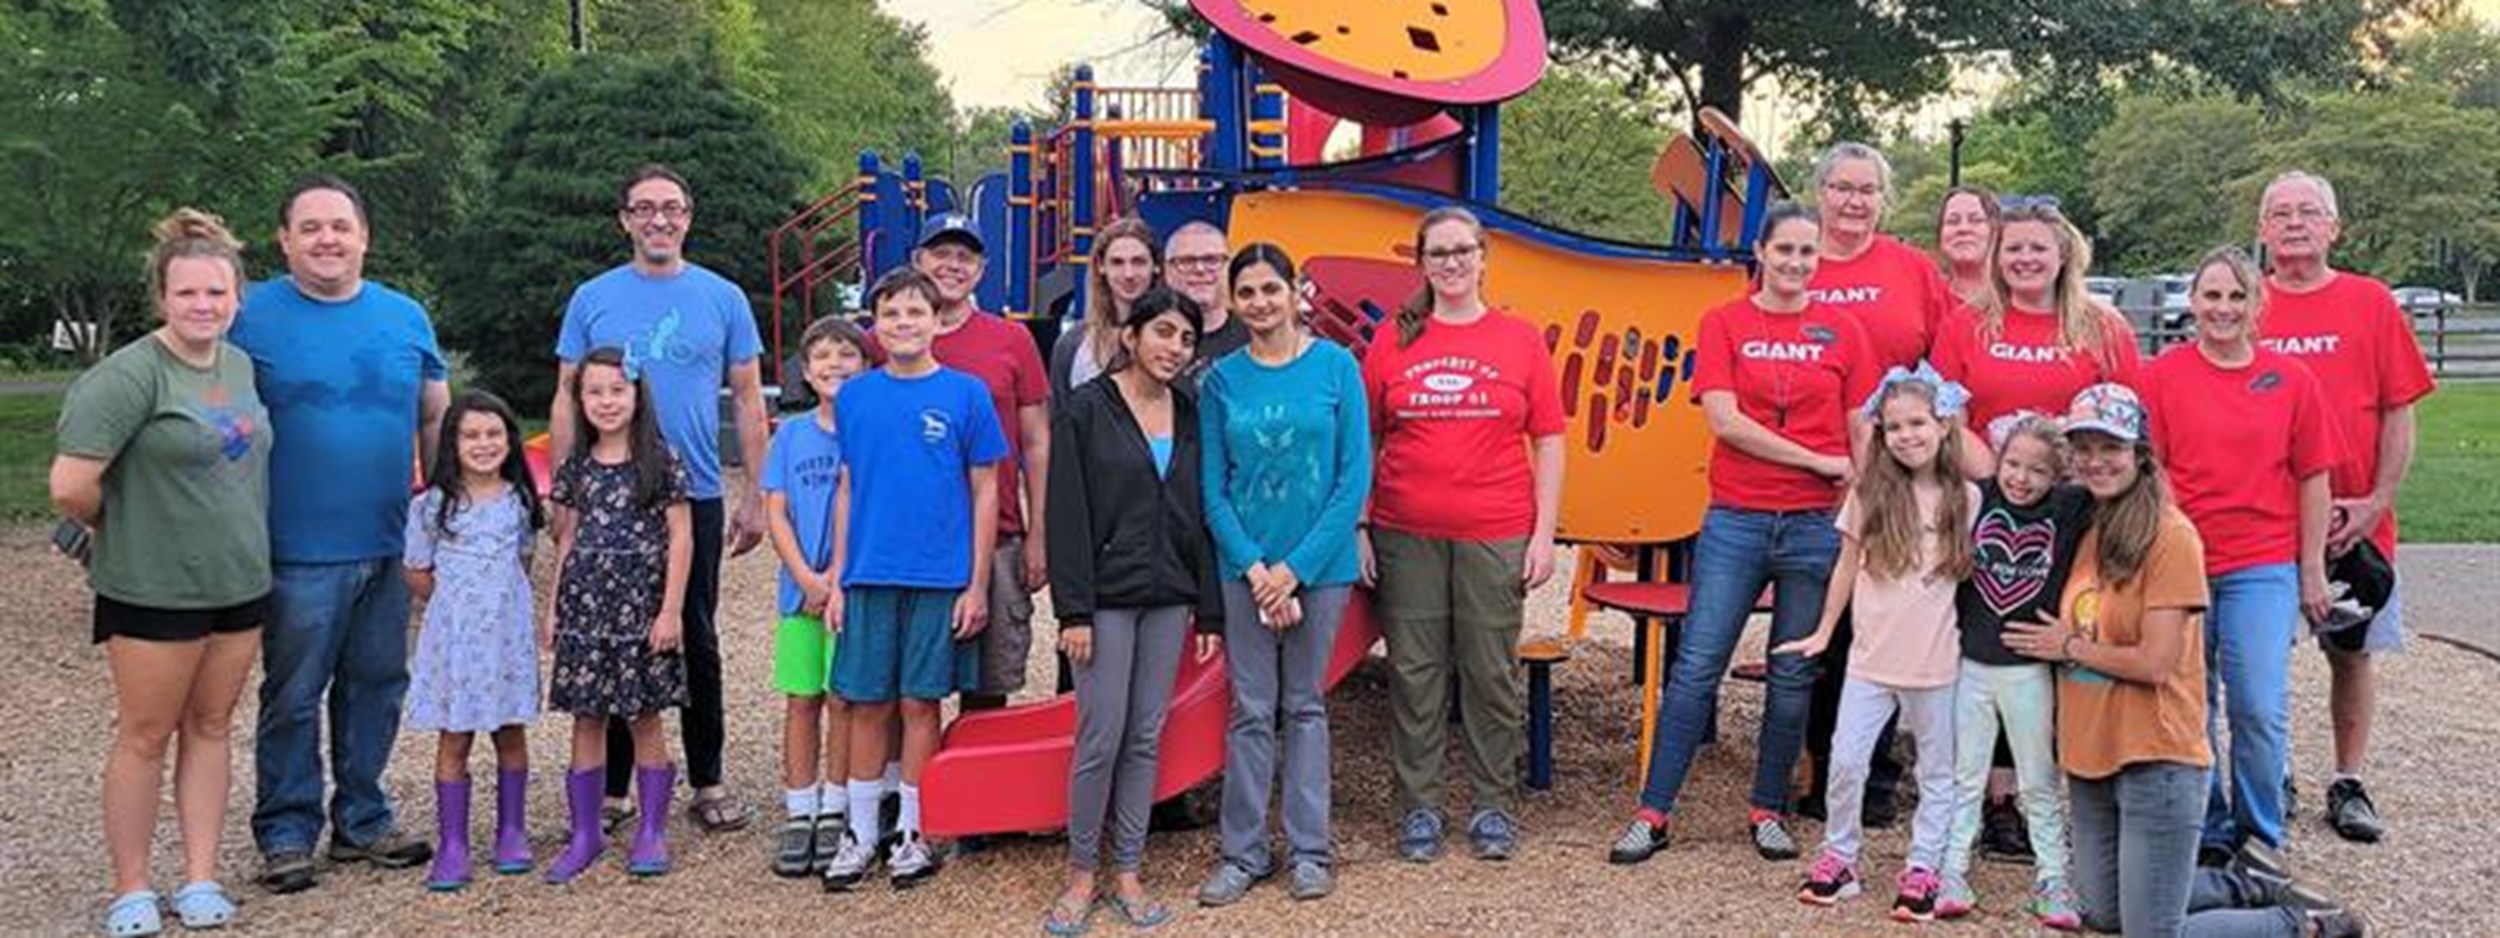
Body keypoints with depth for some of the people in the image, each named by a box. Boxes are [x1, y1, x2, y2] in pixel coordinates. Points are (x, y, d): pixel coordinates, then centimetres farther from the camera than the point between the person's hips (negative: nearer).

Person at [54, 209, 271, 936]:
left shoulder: (240, 364, 6)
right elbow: (71, 487, -22)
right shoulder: (131, 375, -17)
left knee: (210, 727, 12)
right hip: (155, 592, -6)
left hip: (240, 583, 6)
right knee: (145, 736, 5)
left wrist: (238, 538, 13)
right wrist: (122, 532, -5)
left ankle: (200, 879, 22)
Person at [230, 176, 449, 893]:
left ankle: (362, 820, 25)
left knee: (376, 687, 12)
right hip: (299, 549, -4)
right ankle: (286, 832, 15)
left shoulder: (405, 317, 8)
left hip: (390, 546, 4)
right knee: (293, 697, 3)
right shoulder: (253, 317, -3)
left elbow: (436, 417, 16)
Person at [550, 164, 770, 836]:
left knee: (697, 642, 8)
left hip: (695, 497, 0)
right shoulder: (593, 299, 4)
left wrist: (756, 497, 0)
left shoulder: (723, 299, 4)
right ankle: (612, 789, 14)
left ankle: (707, 784, 17)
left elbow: (748, 402, 5)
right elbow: (566, 402, 6)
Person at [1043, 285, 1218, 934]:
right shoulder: (1086, 410, -5)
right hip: (1106, 596, -4)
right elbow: (1067, 516, -9)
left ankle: (1127, 873, 16)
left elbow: (1200, 510, 11)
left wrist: (1209, 601, 6)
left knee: (1147, 738, 7)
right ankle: (1080, 874, 10)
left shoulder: (1189, 415, 9)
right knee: (1102, 737, -5)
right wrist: (1072, 610, -13)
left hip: (1168, 598, 5)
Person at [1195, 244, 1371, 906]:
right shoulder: (1222, 379, 1)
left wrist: (1295, 567, -11)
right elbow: (1214, 489, 1)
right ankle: (1243, 853, 14)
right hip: (1246, 565, 1)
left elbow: (1354, 478, -7)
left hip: (1319, 564, -1)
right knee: (1251, 710, 5)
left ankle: (1309, 850, 18)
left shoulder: (1335, 366, -4)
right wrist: (1255, 568, -11)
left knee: (1305, 706, 9)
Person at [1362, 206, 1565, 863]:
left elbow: (1548, 443, 5)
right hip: (1407, 535, 1)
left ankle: (1494, 807, 18)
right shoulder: (1394, 342, 6)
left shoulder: (1520, 339, 5)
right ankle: (1419, 806, 17)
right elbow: (1364, 443, 8)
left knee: (1493, 673, 5)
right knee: (1415, 672, 6)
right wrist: (1360, 528, 2)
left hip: (1496, 536, 0)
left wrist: (1544, 534, -1)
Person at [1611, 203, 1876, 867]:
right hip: (1736, 520, -1)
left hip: (1816, 526, 2)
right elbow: (1724, 420, -8)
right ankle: (1654, 813, 5)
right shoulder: (1724, 324, 3)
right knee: (1696, 668, -2)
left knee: (1794, 677, 8)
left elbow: (1863, 435, 7)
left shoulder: (1843, 332, 7)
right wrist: (1819, 461, -10)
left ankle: (1769, 810, 22)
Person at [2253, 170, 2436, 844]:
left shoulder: (2372, 304, 2)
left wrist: (2377, 501, -9)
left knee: (2353, 652, 7)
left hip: (2354, 521, 0)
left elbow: (2399, 413, 1)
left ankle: (2349, 785, 19)